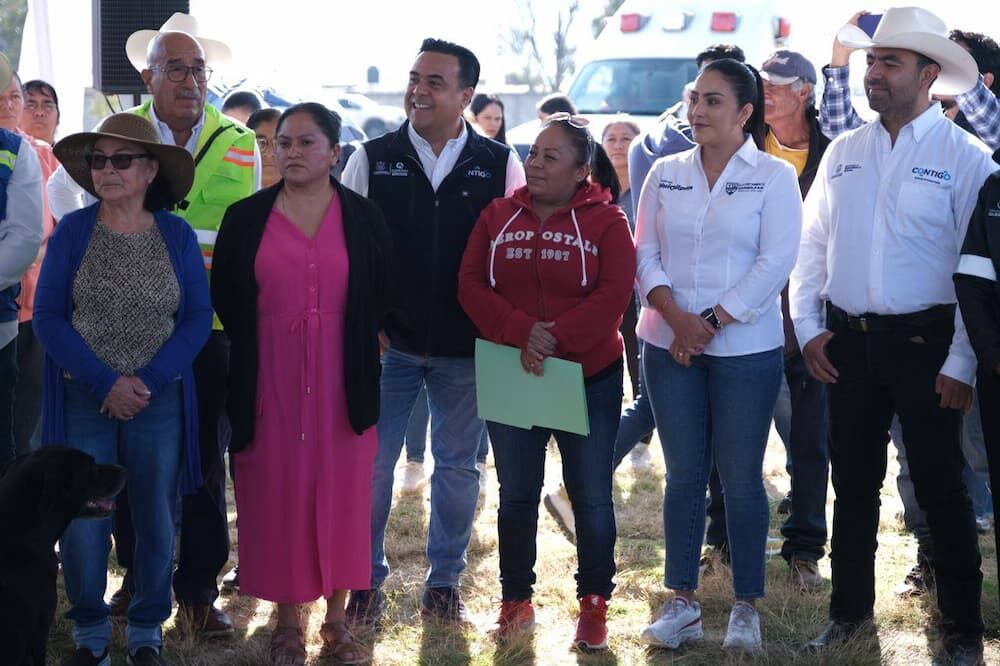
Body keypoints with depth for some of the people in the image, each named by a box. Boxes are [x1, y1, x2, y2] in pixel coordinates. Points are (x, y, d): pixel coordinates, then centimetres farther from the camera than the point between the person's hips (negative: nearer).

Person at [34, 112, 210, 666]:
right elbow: (48, 316, -4)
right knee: (82, 521, 1)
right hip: (83, 399, -1)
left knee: (156, 521, 5)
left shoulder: (177, 236, 2)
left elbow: (197, 318, -1)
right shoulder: (72, 231, 0)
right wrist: (105, 383, -14)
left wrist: (147, 381, -14)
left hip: (161, 400, 1)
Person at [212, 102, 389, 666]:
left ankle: (338, 618, 17)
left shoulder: (364, 218, 3)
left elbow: (383, 296, 6)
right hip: (270, 380, 0)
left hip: (342, 380, 0)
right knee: (277, 491, 3)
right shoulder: (245, 218, 3)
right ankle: (288, 621, 14)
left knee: (341, 489, 5)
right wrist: (257, 345, 4)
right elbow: (225, 298, 6)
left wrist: (363, 342, 0)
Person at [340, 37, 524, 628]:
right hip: (388, 341, 0)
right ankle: (368, 580, 17)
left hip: (468, 346, 0)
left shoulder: (500, 164, 1)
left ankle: (445, 583, 23)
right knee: (370, 463, 3)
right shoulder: (372, 159, 1)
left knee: (458, 467, 9)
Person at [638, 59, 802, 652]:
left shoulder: (774, 176, -2)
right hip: (670, 347, 3)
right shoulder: (666, 174, 8)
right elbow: (646, 253, 5)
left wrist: (711, 324, -13)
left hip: (745, 348, -3)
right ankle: (683, 602, 14)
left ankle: (747, 607, 12)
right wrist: (675, 316, -12)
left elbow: (775, 263, -9)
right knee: (684, 475, 7)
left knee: (741, 477, 2)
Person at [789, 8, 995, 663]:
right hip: (847, 344, 5)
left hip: (924, 343, -4)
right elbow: (813, 246, 12)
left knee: (941, 488, 3)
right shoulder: (843, 153, 9)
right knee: (853, 484, 14)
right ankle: (850, 611, 28)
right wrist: (809, 328, 3)